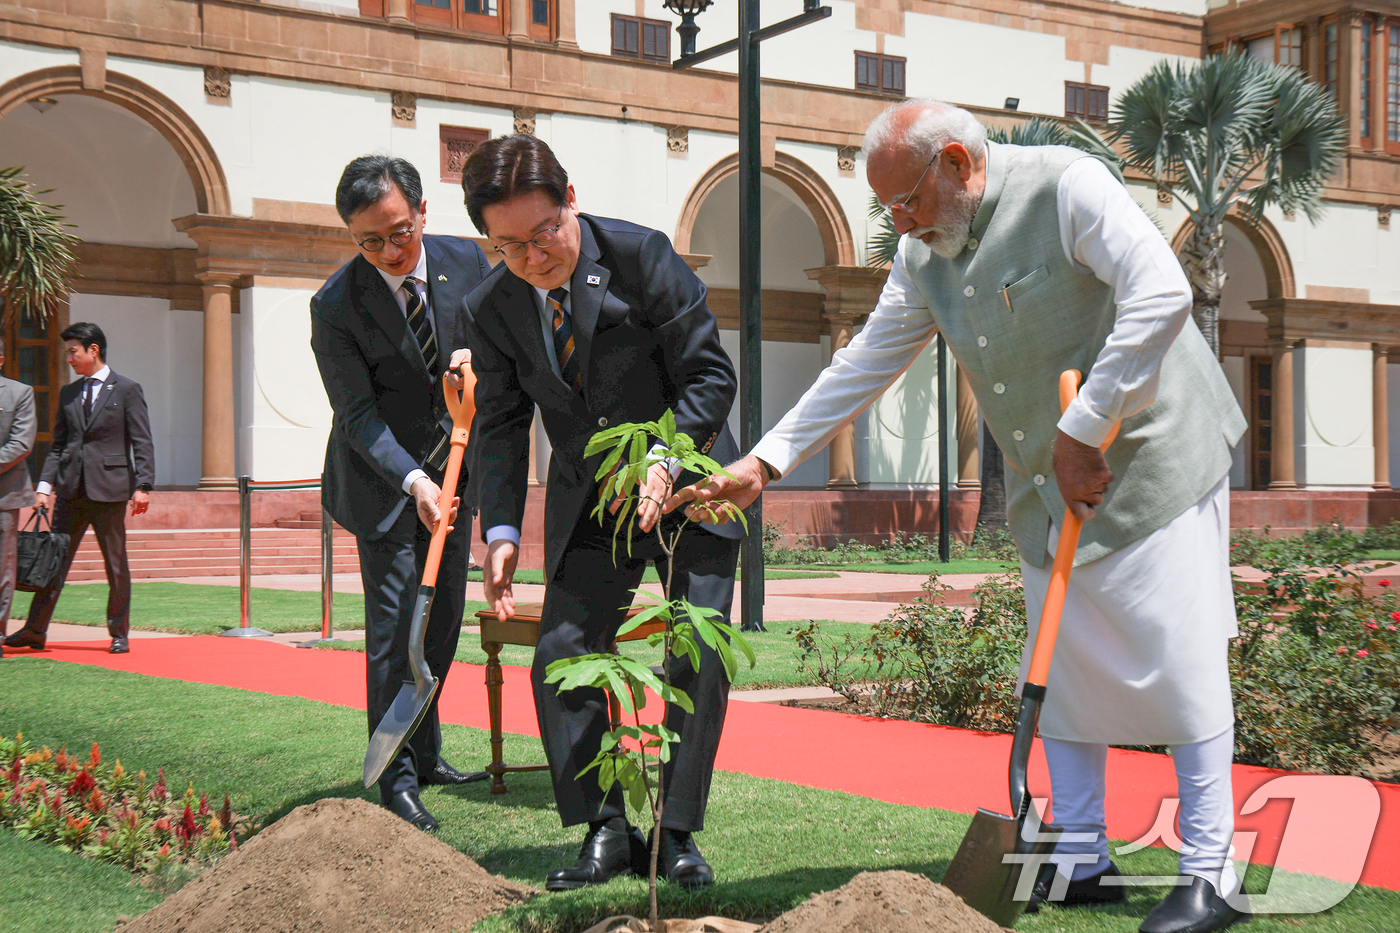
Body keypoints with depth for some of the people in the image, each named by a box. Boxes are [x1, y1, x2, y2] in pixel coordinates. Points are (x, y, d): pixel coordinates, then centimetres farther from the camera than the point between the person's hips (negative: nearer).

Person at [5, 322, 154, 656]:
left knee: (116, 565, 3)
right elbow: (58, 444, 16)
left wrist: (143, 485, -13)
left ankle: (119, 634, 12)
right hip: (71, 490, 4)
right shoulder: (68, 393, 14)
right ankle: (35, 631, 8)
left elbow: (143, 443, -4)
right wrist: (45, 484, 5)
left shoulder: (127, 390, 0)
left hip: (109, 489, -4)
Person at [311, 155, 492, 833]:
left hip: (455, 466, 5)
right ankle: (396, 777, -2)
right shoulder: (336, 304, -19)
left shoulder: (465, 260, -7)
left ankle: (426, 755, 26)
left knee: (443, 620, 11)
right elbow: (357, 412, -18)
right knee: (394, 624, -10)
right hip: (382, 476, -5)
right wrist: (412, 480, -31)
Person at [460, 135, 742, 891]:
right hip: (588, 507, 3)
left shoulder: (641, 256, -17)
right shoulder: (491, 307, -6)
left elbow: (709, 374, -15)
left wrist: (663, 462, -29)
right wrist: (501, 528, -12)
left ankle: (678, 832, 5)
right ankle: (605, 830, 5)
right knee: (561, 656, -7)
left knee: (700, 655, -7)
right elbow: (499, 424, 1)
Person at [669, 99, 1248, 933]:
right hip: (1049, 491, 7)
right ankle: (1082, 862, 16)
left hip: (1153, 457, -7)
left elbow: (1162, 293, -26)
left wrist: (1082, 430, -25)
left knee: (1180, 662, -6)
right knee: (1058, 668, 6)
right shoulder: (925, 257, 7)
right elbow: (862, 368, 11)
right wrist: (762, 464, 5)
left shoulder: (1065, 186, -15)